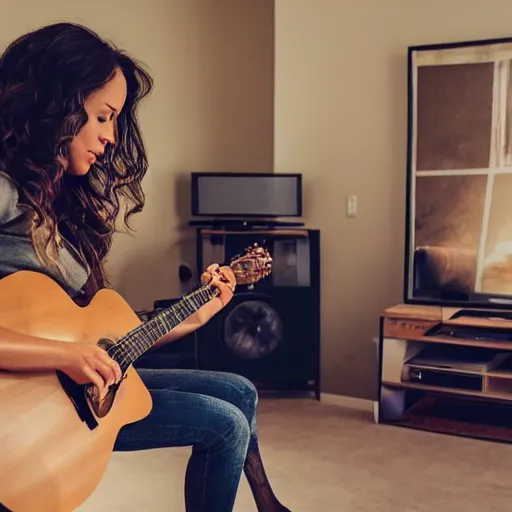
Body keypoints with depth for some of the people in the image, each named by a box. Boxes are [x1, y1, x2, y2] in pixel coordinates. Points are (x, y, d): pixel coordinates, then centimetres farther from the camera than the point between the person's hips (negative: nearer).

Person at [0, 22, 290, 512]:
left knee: (238, 393, 11)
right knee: (225, 424, -8)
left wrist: (192, 318, 12)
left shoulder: (66, 197, 10)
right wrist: (64, 353, -31)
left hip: (83, 381, 9)